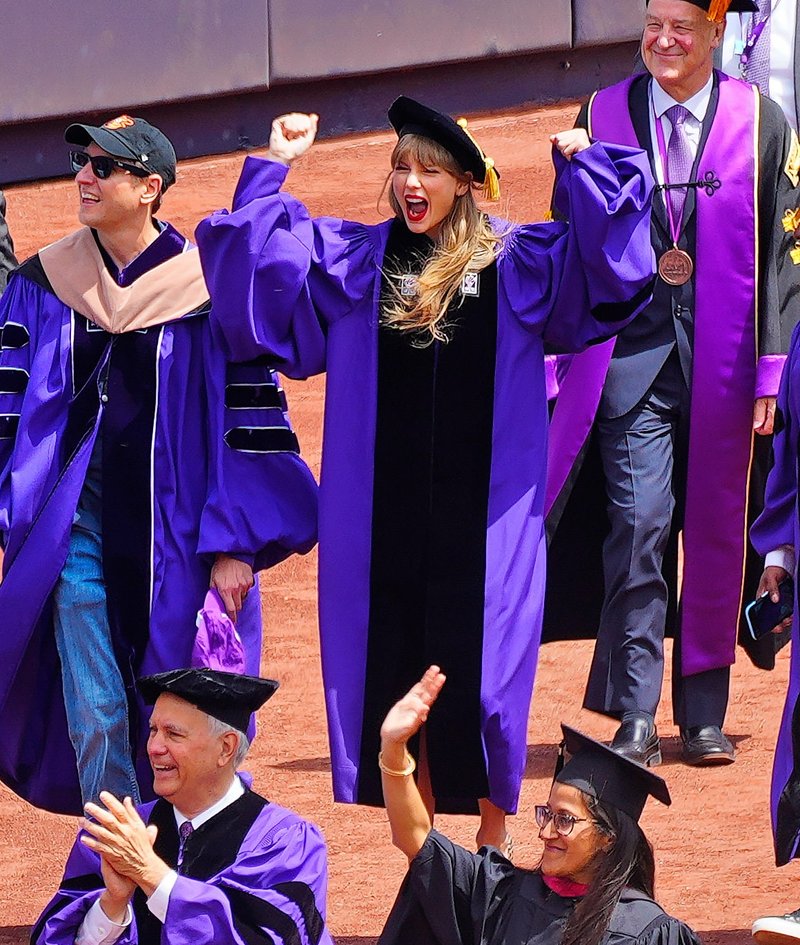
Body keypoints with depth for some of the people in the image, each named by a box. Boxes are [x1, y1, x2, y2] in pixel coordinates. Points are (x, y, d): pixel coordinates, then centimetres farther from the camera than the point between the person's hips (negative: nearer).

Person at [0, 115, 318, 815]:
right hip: (76, 516, 1)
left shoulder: (207, 289, -4)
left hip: (174, 530, -1)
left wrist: (236, 545, -7)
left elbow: (247, 416, -3)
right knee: (94, 709, -6)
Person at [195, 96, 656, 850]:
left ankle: (492, 837, 12)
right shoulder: (353, 262, 7)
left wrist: (583, 167, -12)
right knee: (394, 667, 5)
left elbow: (609, 262, -6)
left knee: (476, 668, -1)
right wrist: (273, 168, 0)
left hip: (480, 513, -2)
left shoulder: (518, 265, 1)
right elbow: (261, 258, 6)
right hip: (385, 517, 2)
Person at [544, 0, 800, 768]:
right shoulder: (603, 117, 5)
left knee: (714, 534, 6)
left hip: (720, 359, 0)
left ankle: (703, 717, 14)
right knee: (637, 526, -9)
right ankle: (635, 719, -8)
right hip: (630, 352, 0)